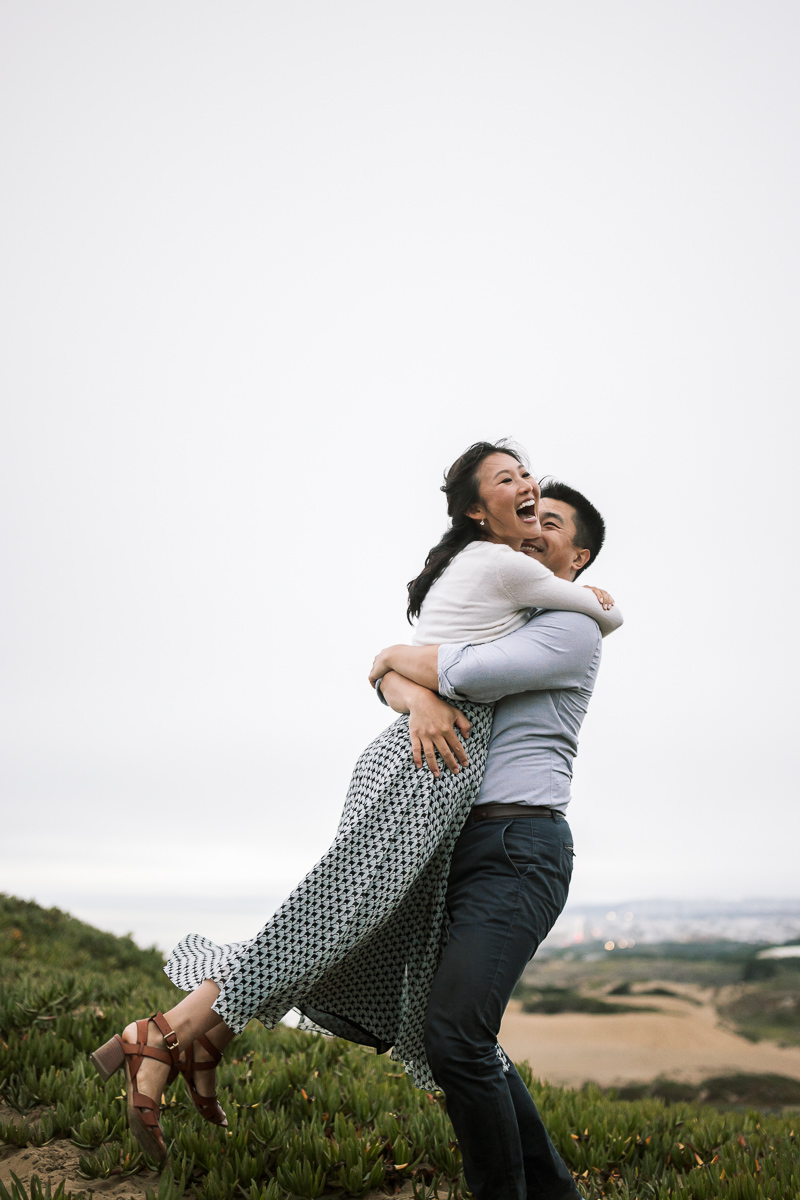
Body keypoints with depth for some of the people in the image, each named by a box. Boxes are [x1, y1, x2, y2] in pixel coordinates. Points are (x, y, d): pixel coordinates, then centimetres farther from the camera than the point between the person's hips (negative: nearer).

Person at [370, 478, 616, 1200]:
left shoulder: (572, 629, -1)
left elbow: (456, 674, -16)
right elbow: (393, 678, 9)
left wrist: (394, 656, 4)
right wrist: (418, 697, -14)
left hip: (521, 848, -8)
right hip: (461, 849, 8)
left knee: (456, 1036, -21)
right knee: (465, 1042, 9)